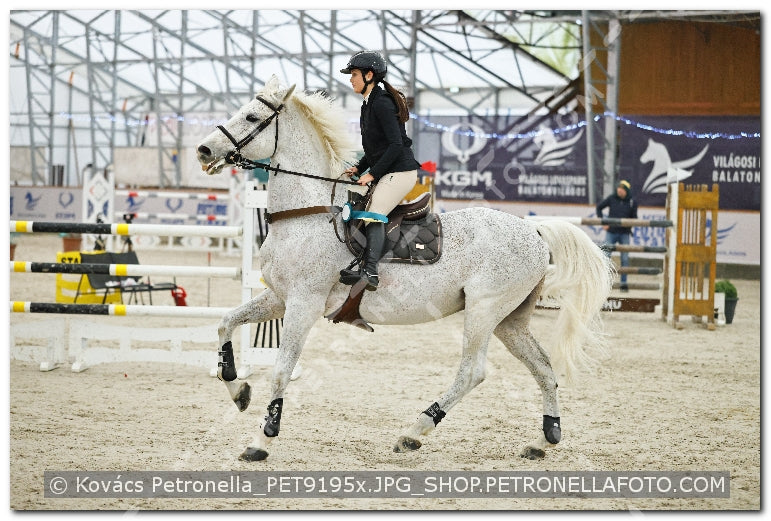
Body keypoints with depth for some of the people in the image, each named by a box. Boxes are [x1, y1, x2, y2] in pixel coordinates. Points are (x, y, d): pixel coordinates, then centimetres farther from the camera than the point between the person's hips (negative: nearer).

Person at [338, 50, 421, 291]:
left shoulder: (382, 103, -14)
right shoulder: (369, 104, 17)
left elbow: (396, 144, -20)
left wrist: (372, 174, -17)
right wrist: (359, 168, 11)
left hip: (400, 171, -11)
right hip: (386, 173, 11)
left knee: (374, 216, -24)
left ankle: (369, 272, -36)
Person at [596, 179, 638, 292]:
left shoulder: (632, 202, -2)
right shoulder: (612, 198, -2)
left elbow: (634, 218, 9)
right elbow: (599, 208, 10)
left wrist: (629, 223, -11)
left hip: (624, 234, 0)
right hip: (611, 232, 0)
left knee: (625, 259, 2)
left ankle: (624, 282, 11)